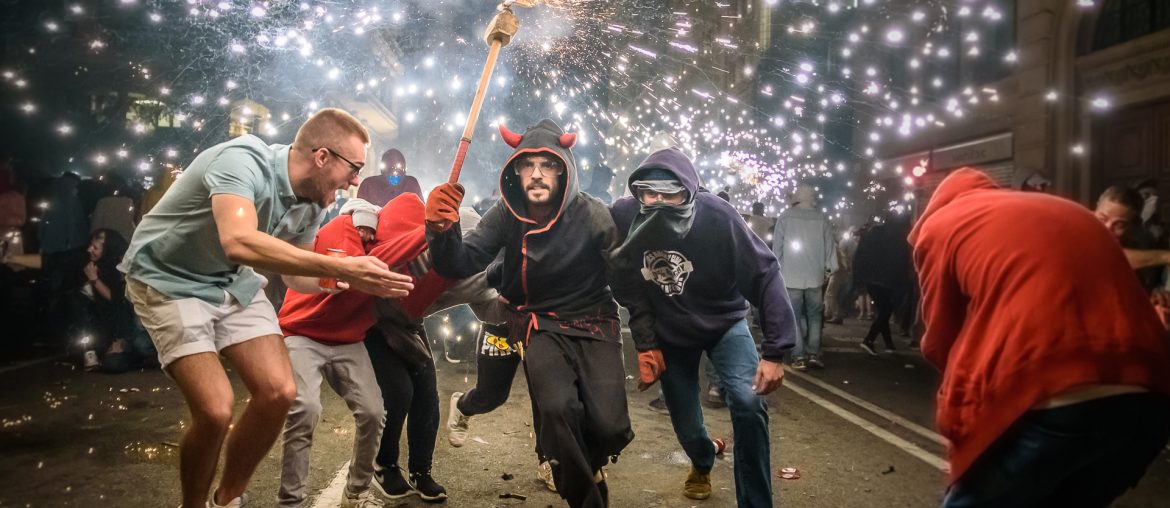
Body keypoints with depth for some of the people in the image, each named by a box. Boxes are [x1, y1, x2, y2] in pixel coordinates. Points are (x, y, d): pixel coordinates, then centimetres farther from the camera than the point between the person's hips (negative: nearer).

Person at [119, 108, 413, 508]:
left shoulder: (311, 203, -6)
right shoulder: (243, 161, -30)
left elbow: (296, 274, 7)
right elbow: (239, 243, -47)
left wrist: (356, 282, -11)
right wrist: (340, 267, -46)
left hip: (232, 282, 7)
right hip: (169, 279, -7)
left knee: (279, 392, -6)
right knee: (215, 409, -18)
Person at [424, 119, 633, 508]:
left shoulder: (591, 215, -12)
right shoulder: (507, 216, -6)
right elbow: (461, 264, -15)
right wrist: (443, 229, -36)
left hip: (594, 323, 0)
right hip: (541, 326, 1)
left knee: (609, 427, -17)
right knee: (557, 408, -28)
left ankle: (577, 467, 22)